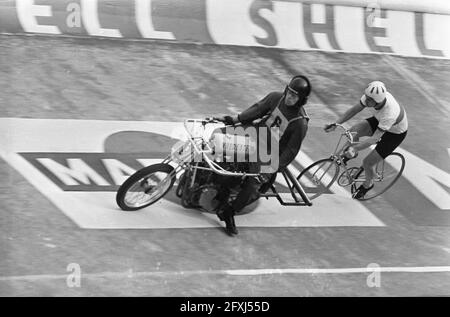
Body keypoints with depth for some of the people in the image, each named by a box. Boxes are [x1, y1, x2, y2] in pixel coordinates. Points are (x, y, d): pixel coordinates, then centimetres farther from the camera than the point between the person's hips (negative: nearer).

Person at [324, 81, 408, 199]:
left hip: (395, 133, -6)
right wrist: (335, 124, -21)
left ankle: (368, 184, 26)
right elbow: (354, 110, -14)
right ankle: (350, 153, 12)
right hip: (379, 120, 6)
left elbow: (375, 138, -41)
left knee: (367, 163, -7)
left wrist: (355, 148, -50)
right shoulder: (370, 96, -27)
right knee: (354, 130, -20)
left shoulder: (389, 113, -44)